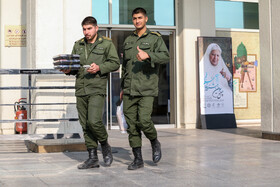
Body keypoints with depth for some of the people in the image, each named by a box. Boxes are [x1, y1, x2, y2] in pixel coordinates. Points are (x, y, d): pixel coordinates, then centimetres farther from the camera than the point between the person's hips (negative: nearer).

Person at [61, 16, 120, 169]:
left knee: (94, 121, -17)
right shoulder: (78, 45, 18)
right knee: (85, 125, 4)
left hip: (97, 89, -5)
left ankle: (105, 146, 10)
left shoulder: (106, 44, 4)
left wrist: (99, 67, -17)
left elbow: (115, 63, -2)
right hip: (81, 89, 5)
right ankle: (93, 158, 11)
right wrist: (68, 69, -2)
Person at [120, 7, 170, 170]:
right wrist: (122, 88, 20)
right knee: (132, 125, 1)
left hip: (147, 89, -4)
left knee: (144, 120, -16)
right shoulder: (128, 40, 17)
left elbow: (166, 57, -14)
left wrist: (148, 55, -29)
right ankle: (138, 159, 9)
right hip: (129, 90, 5)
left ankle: (155, 143, 14)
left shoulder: (155, 38, 2)